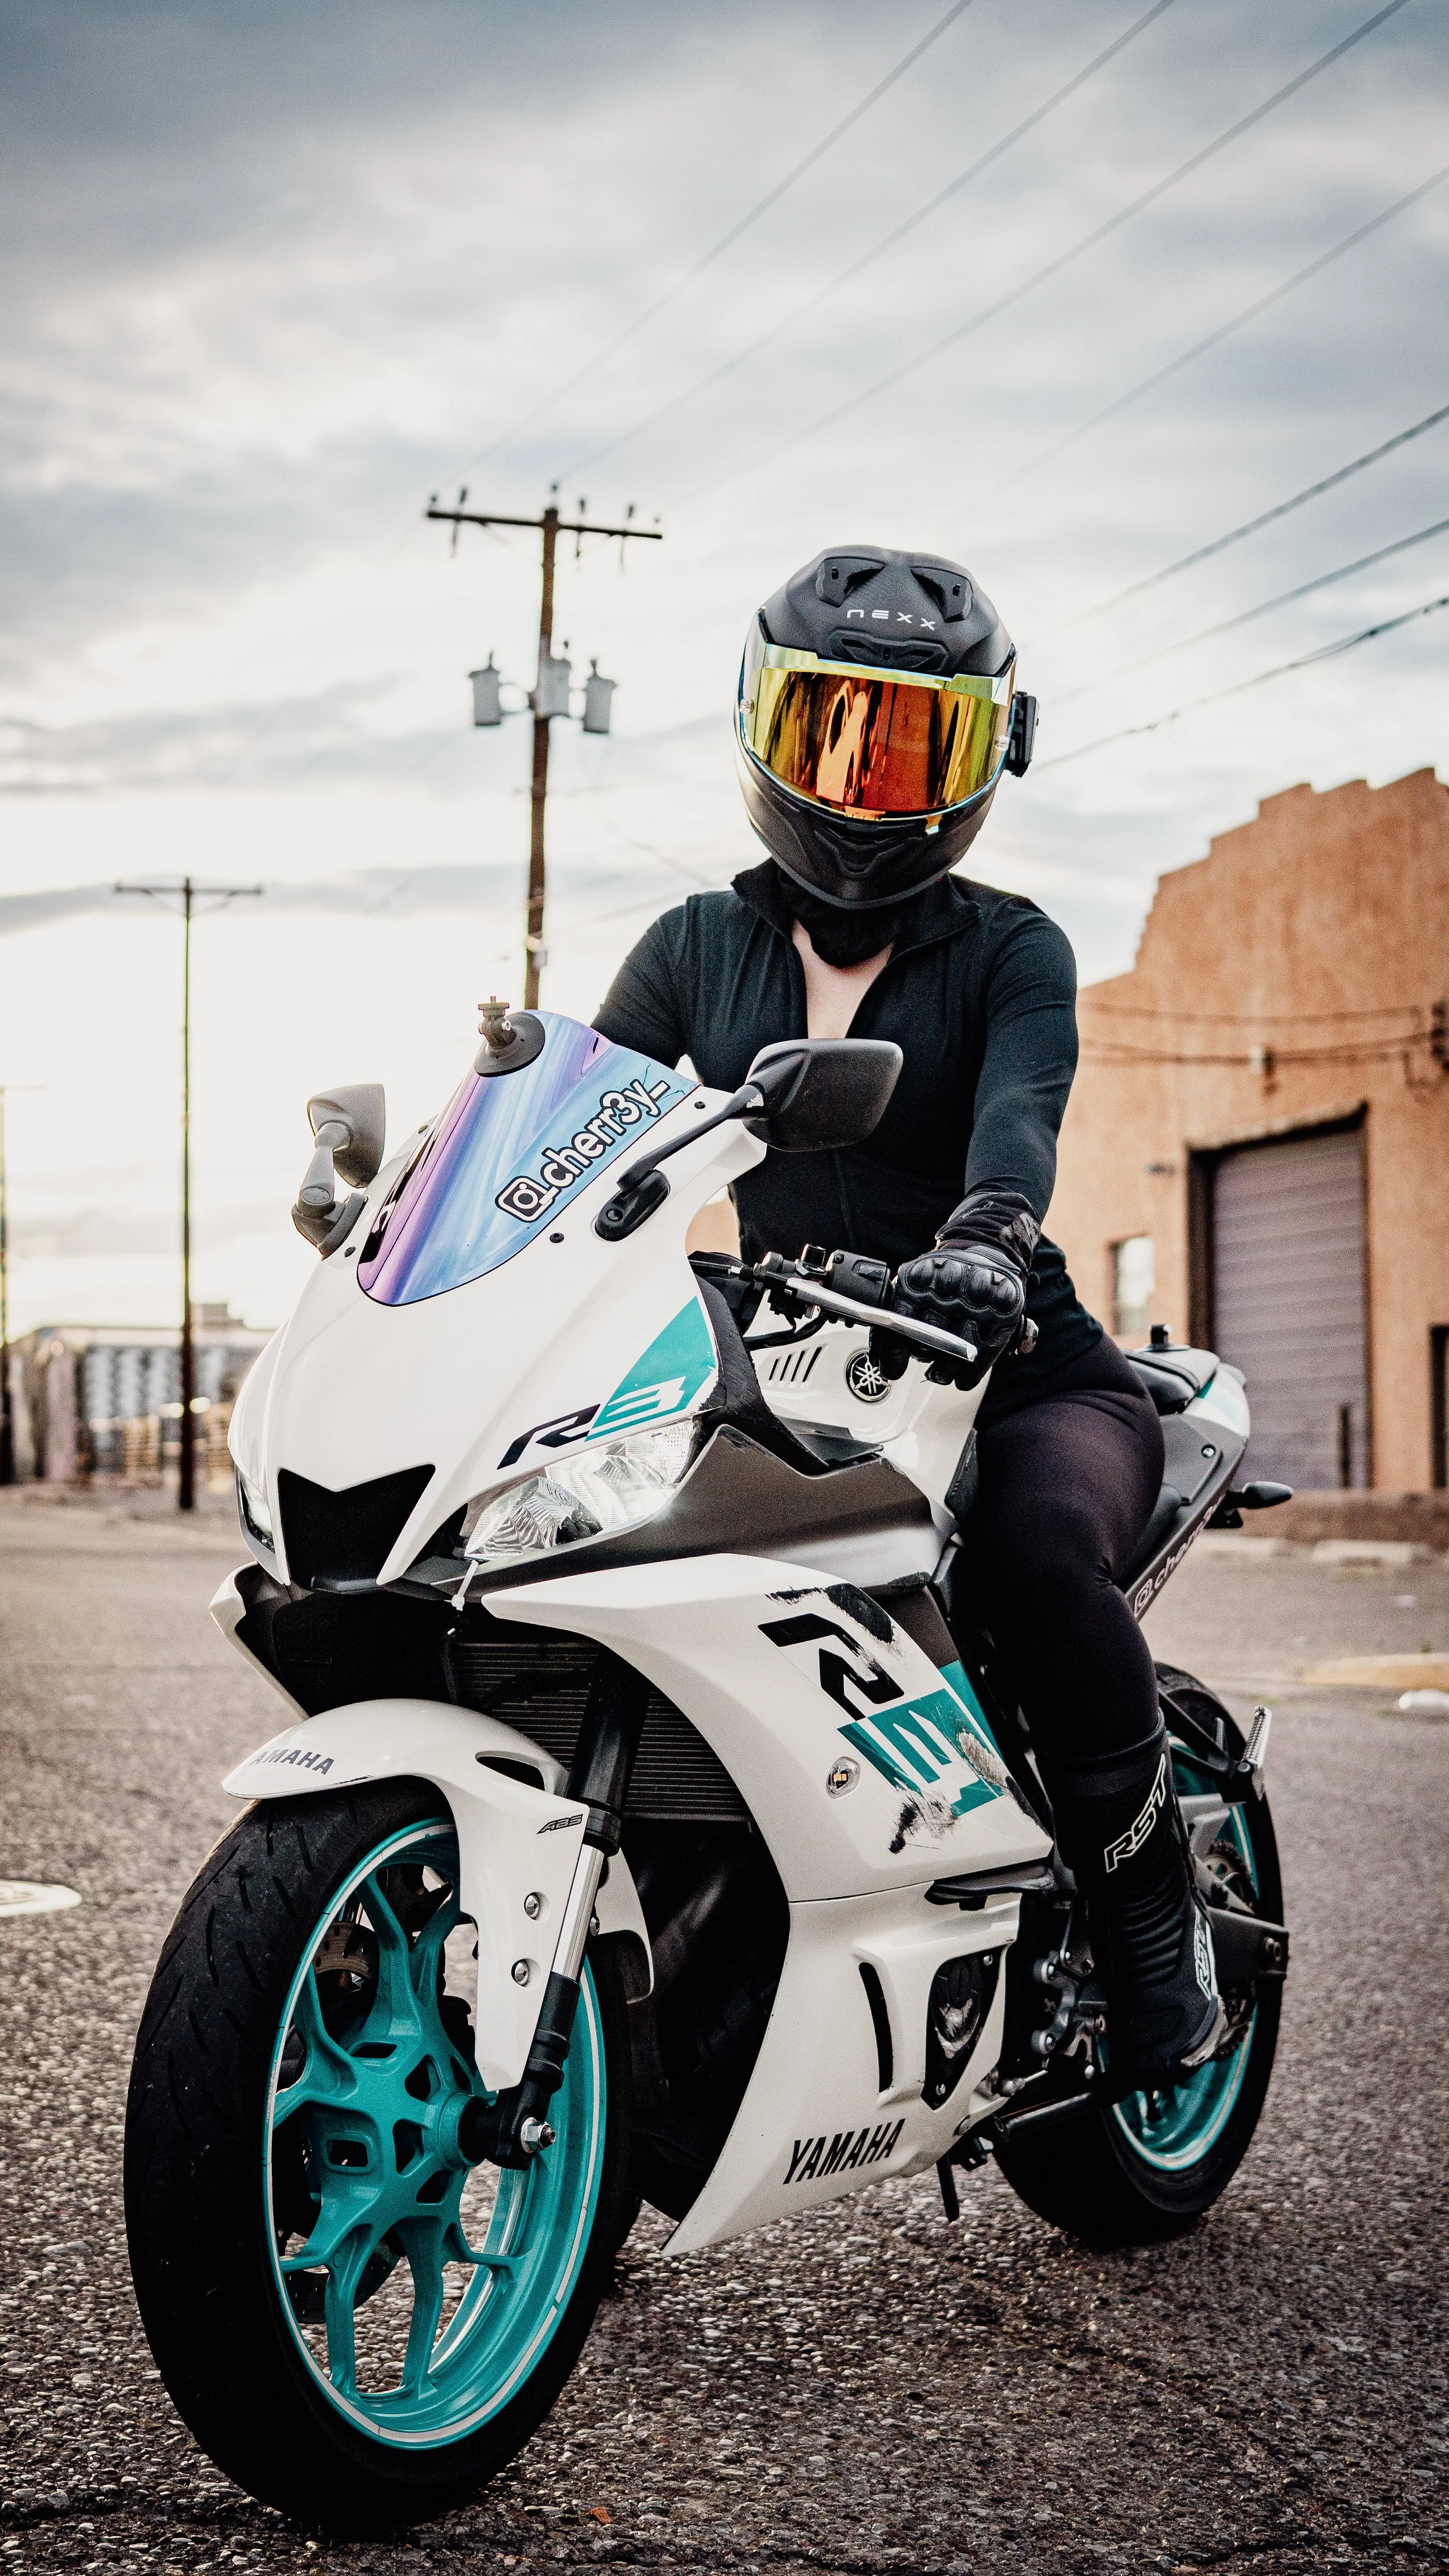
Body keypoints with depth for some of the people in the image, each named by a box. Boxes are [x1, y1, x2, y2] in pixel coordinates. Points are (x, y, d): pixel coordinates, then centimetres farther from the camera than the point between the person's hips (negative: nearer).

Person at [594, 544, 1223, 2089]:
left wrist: (987, 1235, -44)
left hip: (1022, 1376, -3)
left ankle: (1155, 1912, -15)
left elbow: (1022, 1106, -20)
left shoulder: (1009, 950, 1)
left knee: (1041, 1550, -35)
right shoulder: (699, 948, 12)